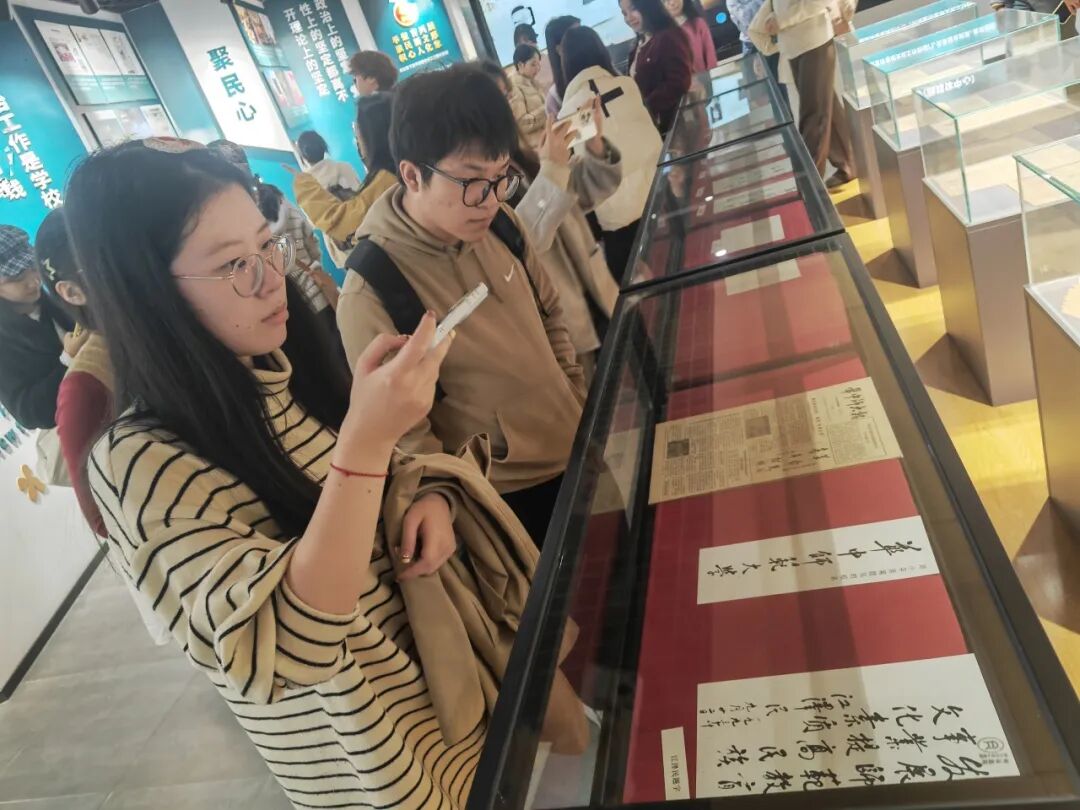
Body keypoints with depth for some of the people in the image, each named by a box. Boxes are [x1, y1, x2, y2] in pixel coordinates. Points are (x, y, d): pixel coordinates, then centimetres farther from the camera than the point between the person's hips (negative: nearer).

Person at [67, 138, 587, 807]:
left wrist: (429, 494, -15)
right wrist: (362, 441, -41)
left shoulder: (287, 368, -6)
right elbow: (292, 646, -33)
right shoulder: (142, 466, -25)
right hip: (364, 739, -5)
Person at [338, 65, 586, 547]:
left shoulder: (500, 223, -9)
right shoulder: (370, 295, -27)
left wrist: (578, 401, 6)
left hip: (574, 451, 6)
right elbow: (405, 436, -21)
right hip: (506, 496, -6)